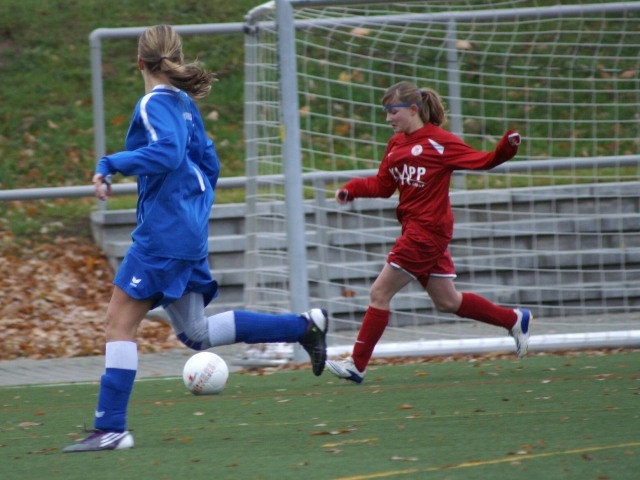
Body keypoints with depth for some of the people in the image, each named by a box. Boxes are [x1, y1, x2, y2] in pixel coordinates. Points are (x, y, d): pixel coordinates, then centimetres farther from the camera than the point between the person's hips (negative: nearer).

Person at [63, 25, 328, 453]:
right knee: (197, 334, 15)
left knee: (121, 323, -5)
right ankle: (305, 326, 15)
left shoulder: (154, 104, -12)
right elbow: (209, 164, 20)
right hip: (189, 232, 9)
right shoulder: (184, 104, 14)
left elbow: (167, 153, -28)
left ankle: (111, 429, -8)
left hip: (164, 232, -9)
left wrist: (111, 164, -22)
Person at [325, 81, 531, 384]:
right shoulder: (396, 144, 13)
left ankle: (357, 365, -1)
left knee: (379, 293, -7)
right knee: (447, 301, 15)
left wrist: (507, 148, -25)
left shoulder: (439, 141, -9)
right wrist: (352, 189, 0)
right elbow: (382, 185, 16)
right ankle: (514, 320, 28)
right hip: (415, 230, 9)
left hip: (428, 231, -9)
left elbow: (482, 162, -7)